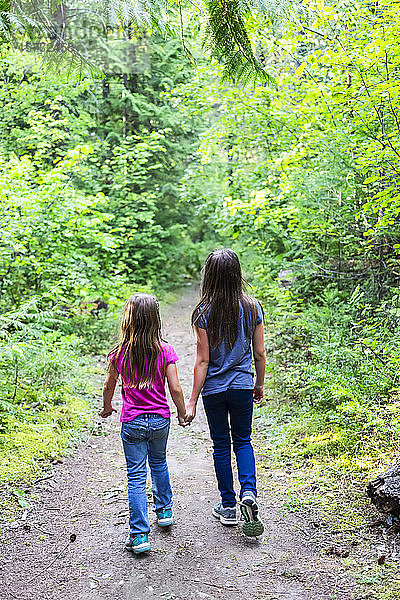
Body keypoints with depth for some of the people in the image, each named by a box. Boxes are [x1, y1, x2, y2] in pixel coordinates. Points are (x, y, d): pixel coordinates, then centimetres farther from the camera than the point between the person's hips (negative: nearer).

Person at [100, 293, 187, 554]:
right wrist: (182, 413, 7)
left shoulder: (121, 352, -10)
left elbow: (109, 386, 2)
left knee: (136, 476, 5)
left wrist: (107, 407, 21)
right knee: (159, 463, 27)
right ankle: (165, 510, 40)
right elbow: (175, 389, -10)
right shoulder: (164, 350, -11)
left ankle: (140, 535, 6)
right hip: (160, 419, 2)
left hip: (132, 422, -1)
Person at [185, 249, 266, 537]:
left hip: (214, 389, -2)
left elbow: (203, 361, -13)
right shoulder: (252, 307, -6)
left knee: (221, 445, 14)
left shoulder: (204, 313, -14)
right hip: (243, 386, 2)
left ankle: (229, 506, 24)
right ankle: (249, 493, -1)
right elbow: (260, 354, 0)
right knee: (243, 441, 19)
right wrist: (259, 385, 15)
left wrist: (192, 401, -6)